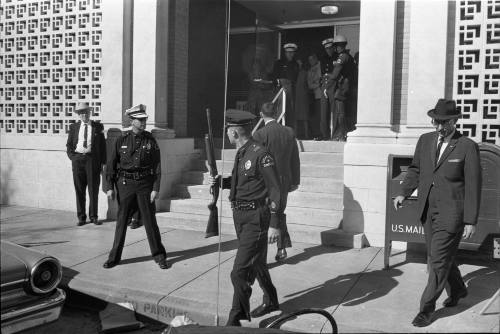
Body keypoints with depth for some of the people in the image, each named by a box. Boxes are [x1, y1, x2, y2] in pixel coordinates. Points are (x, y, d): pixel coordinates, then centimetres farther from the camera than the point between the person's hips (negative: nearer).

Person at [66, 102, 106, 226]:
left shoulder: (98, 126, 6)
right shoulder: (74, 127, 11)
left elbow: (103, 145, 5)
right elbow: (69, 145, 15)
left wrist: (103, 162, -1)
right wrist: (72, 156, -2)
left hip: (92, 159, -1)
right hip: (77, 159, 2)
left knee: (93, 189, 1)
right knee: (79, 190, 4)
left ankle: (93, 216, 11)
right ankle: (81, 217, 13)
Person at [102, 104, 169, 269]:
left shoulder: (150, 140, 1)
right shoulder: (122, 140, 1)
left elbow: (157, 166, -1)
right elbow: (111, 164, 5)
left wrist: (156, 188, -8)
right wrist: (109, 187, -1)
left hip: (145, 184, 0)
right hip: (125, 183, 1)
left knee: (150, 221, 3)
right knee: (121, 221, 5)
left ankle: (159, 256, 16)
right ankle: (114, 257, 18)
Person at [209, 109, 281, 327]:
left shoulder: (261, 155, -19)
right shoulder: (241, 154, 8)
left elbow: (275, 190, -18)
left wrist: (274, 225, -20)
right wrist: (220, 181, 4)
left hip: (256, 219, -9)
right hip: (240, 216, 9)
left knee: (240, 272, -8)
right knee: (257, 263, 24)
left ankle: (235, 320, 5)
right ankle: (271, 301, 46)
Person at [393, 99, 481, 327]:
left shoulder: (467, 147, -10)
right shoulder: (425, 140, 4)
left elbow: (473, 186, -9)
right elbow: (415, 169, 14)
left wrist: (471, 221, -11)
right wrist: (404, 193, 0)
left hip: (450, 213, -6)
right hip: (428, 210, 6)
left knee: (439, 260, -2)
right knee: (437, 256, 19)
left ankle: (426, 308, 12)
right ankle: (458, 290, 44)